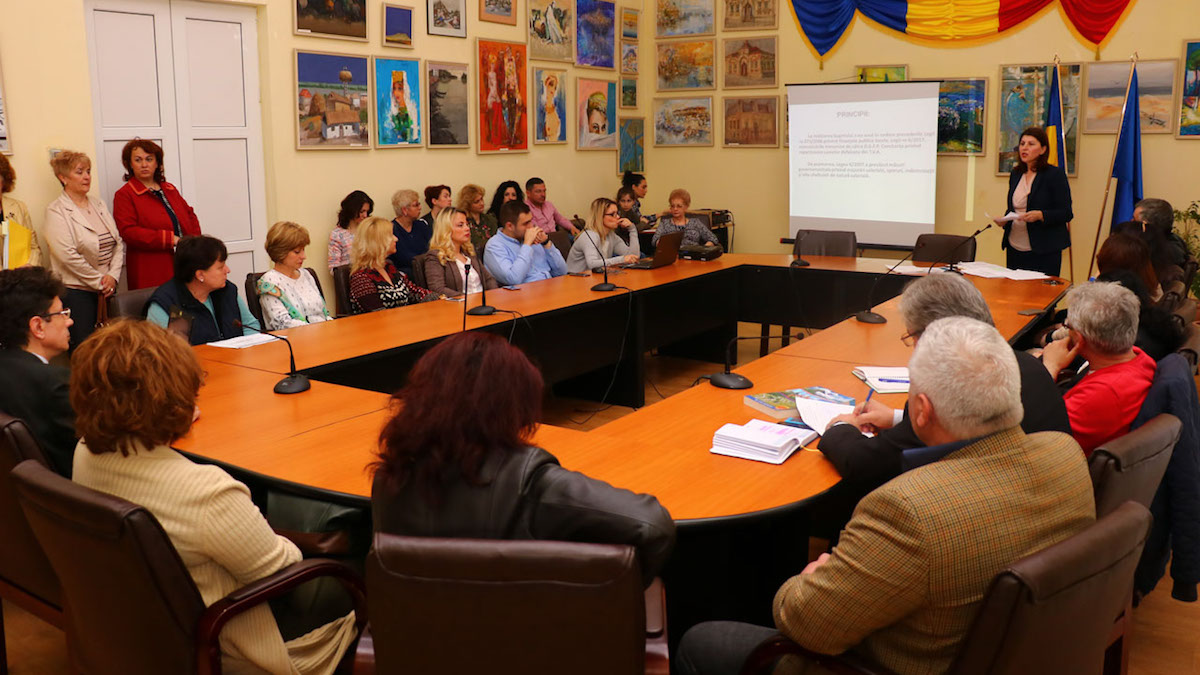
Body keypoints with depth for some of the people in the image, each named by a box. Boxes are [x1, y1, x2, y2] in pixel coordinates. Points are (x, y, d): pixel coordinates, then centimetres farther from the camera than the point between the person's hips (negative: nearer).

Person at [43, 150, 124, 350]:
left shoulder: (99, 204, 14)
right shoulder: (56, 211, -6)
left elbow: (118, 243, 10)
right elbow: (68, 255, -15)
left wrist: (113, 276, -4)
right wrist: (99, 282, -11)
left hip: (107, 288, 6)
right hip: (76, 290, -6)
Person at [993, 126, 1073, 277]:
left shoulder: (1055, 174, -5)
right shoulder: (1015, 174, 13)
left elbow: (1066, 213, -8)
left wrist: (1040, 215, -24)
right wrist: (1004, 219, 1)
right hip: (1015, 250, 6)